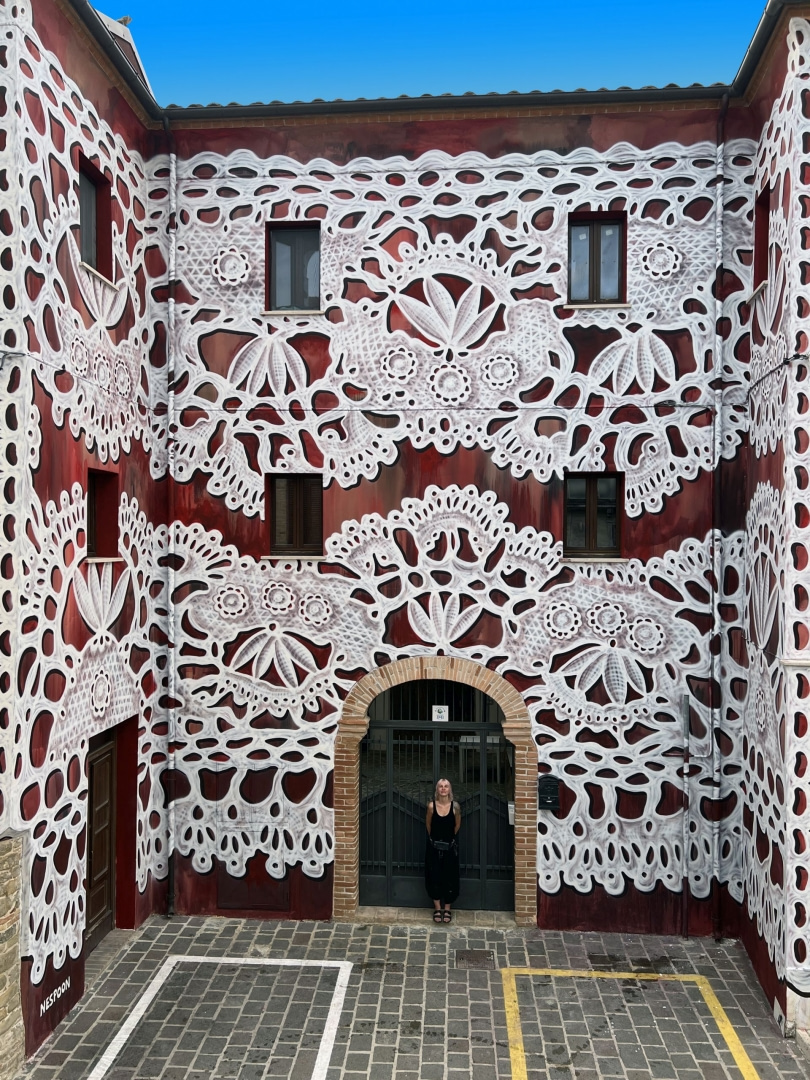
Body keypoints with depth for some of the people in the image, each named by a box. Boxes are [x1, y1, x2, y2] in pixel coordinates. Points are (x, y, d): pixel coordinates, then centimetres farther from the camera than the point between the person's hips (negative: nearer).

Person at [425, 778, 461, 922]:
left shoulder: (455, 806, -11)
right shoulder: (432, 805, -11)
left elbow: (457, 825, 6)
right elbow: (428, 824, 5)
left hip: (450, 847, 0)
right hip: (434, 846, 0)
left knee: (449, 877, 7)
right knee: (434, 876, 6)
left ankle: (447, 909, 23)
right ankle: (437, 908, 22)